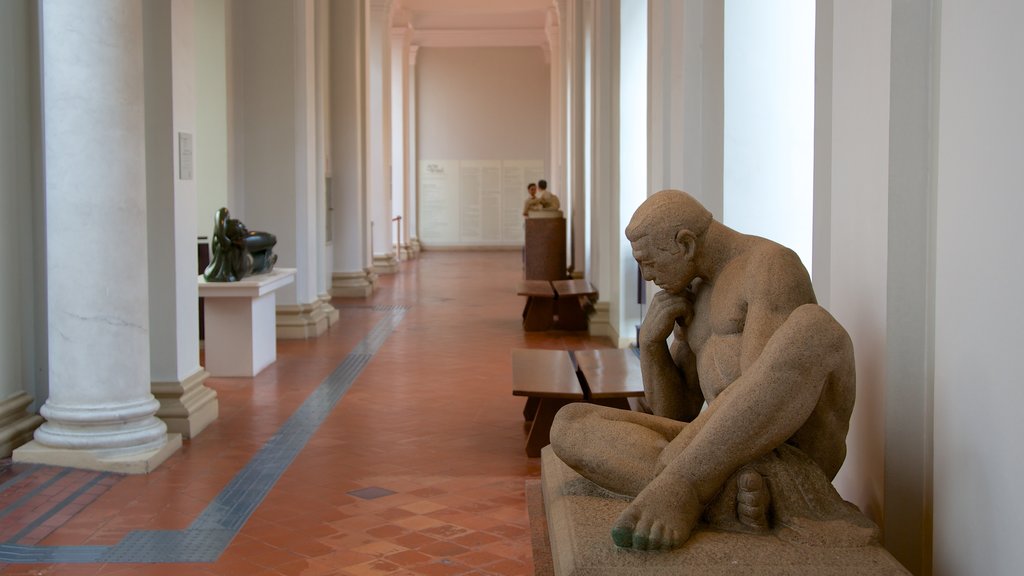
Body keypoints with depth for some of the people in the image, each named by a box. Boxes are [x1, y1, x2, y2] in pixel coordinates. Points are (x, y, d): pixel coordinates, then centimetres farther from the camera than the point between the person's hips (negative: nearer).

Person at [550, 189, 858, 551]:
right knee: (569, 426, -9)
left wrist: (676, 482, -22)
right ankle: (725, 494, -32)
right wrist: (650, 341, 2)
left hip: (797, 449, -7)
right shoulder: (695, 297, 22)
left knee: (813, 326, -36)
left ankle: (682, 485, -36)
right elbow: (675, 415, 18)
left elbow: (762, 390, -17)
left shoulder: (772, 266, -4)